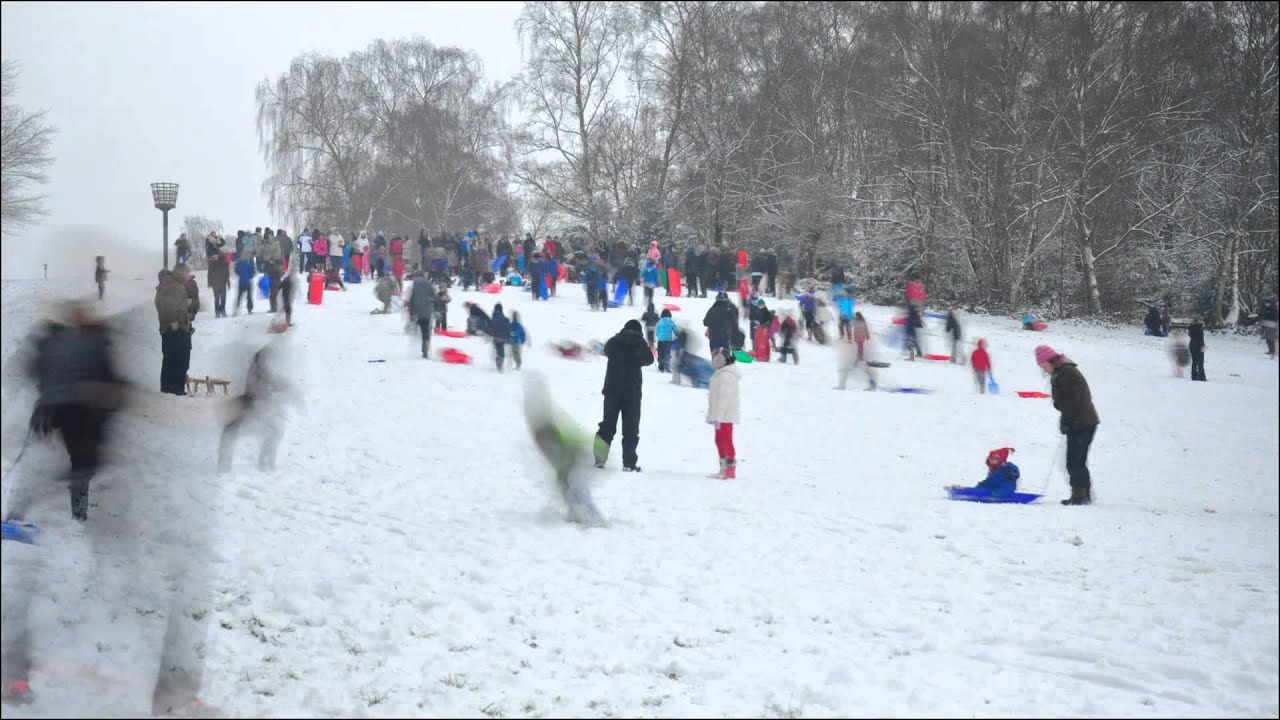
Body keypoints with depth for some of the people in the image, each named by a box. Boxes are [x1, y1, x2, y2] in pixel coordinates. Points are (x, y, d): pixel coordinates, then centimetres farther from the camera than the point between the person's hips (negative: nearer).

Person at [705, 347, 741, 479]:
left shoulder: (725, 375, -18)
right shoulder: (720, 374, 16)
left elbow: (724, 397, -25)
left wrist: (717, 416, -26)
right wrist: (714, 416, 23)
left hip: (725, 417, -11)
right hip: (721, 416, 11)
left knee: (726, 440, -7)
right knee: (720, 440, 15)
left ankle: (730, 469, -5)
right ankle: (724, 469, 22)